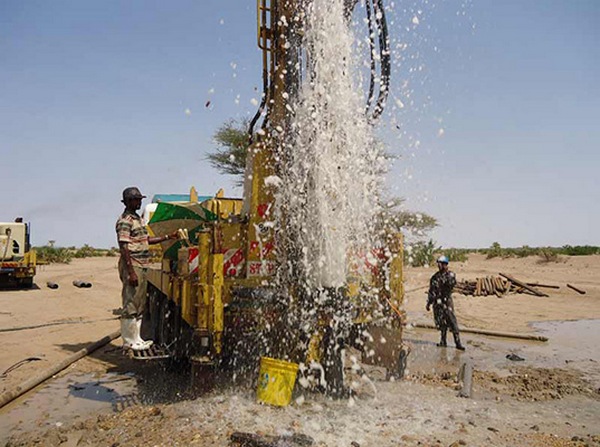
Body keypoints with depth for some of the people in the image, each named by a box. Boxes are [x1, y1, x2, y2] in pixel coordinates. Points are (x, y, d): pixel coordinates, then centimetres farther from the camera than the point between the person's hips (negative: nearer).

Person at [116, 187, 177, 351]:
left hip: (142, 267, 10)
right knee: (130, 305, -3)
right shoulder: (124, 221, -12)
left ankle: (136, 338, 23)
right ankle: (128, 341, 6)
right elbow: (124, 248, -18)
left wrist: (169, 237, 17)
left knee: (139, 305, 14)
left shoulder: (138, 219, 17)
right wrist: (131, 272, -23)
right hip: (132, 267, -10)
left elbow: (146, 240, 24)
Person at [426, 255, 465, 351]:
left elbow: (452, 282, -21)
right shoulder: (435, 277, 7)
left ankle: (458, 342, -5)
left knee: (452, 321, -8)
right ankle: (443, 341, 18)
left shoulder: (450, 274, 0)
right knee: (442, 323, 8)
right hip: (437, 302, 3)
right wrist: (428, 303, 10)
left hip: (447, 301, -3)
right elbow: (431, 291, 11)